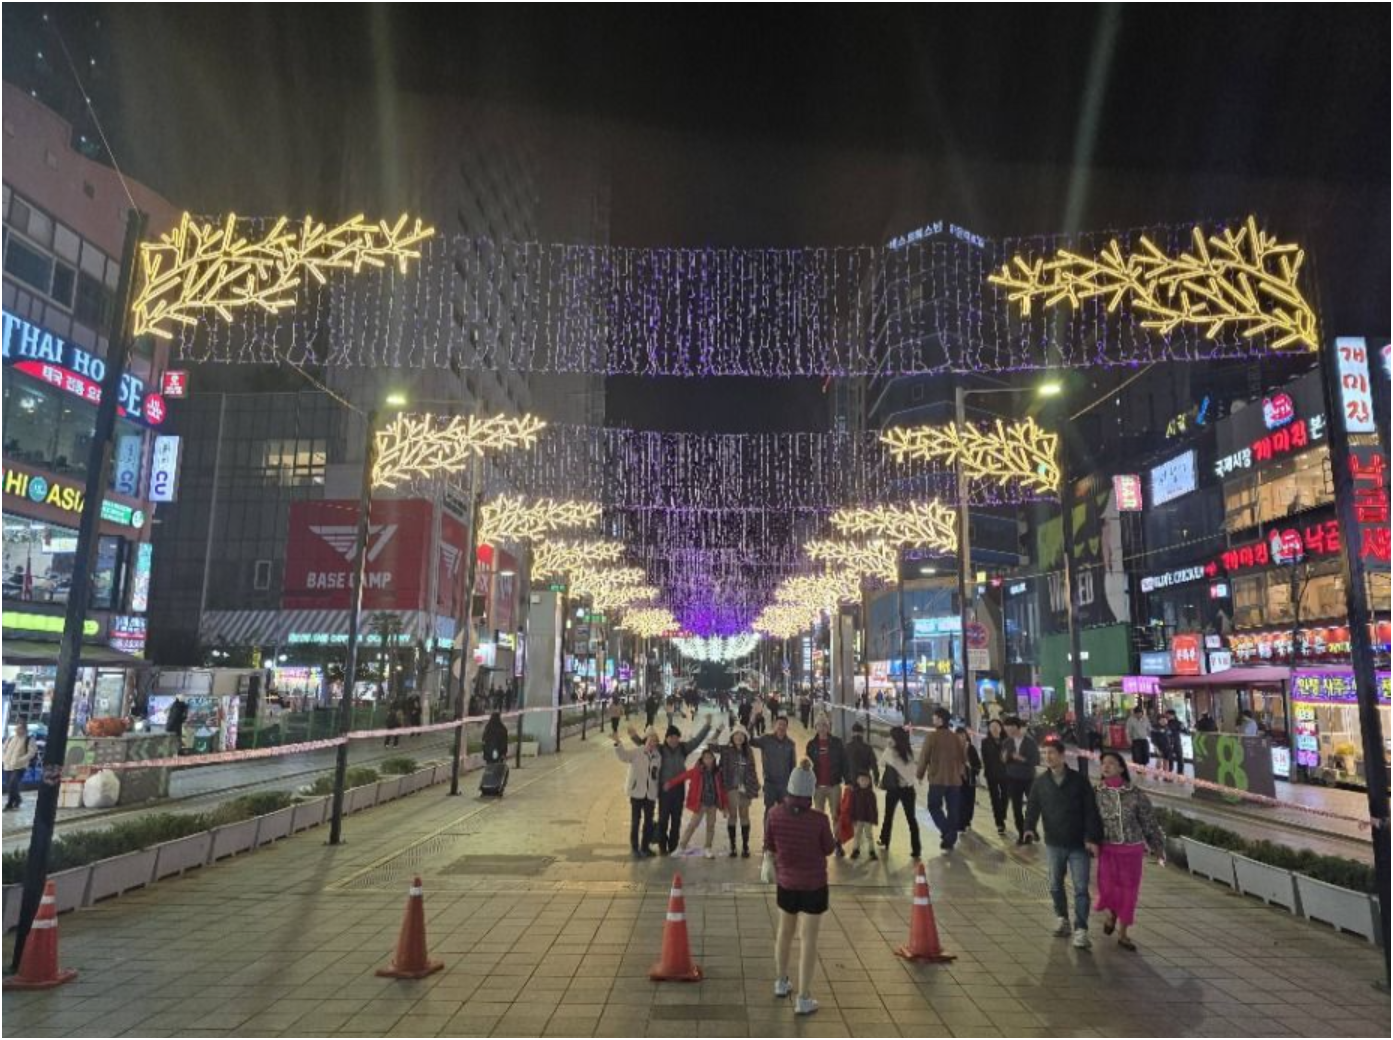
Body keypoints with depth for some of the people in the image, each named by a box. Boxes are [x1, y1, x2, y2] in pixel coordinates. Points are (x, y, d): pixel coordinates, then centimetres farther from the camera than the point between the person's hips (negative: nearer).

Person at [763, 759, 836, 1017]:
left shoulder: (775, 813, -16)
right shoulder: (819, 820, -24)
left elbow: (769, 847, -1)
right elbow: (828, 850, -8)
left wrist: (769, 864, 19)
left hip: (786, 882, 3)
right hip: (813, 884, -3)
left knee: (785, 932, 23)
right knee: (808, 940, 8)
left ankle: (781, 982, 42)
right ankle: (803, 999, 14)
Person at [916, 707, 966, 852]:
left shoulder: (932, 736, -10)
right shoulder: (955, 737, 5)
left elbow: (924, 757, -10)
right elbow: (964, 757, 10)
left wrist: (920, 774, 3)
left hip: (937, 779, -4)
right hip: (954, 779, 4)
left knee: (934, 806, 10)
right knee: (952, 810, 11)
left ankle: (945, 831, -11)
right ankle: (950, 840, 12)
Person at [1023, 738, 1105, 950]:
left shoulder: (1079, 781, -7)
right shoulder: (1040, 783, -1)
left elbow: (1091, 812, -8)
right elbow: (1033, 808, -2)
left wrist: (1092, 838, -15)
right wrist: (1029, 827, -21)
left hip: (1079, 844, -3)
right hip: (1054, 844, 3)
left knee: (1081, 888, -4)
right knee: (1055, 885, 15)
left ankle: (1081, 931, 0)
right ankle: (1061, 918, 35)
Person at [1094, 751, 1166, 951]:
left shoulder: (1136, 794, -7)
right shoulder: (1096, 793, -4)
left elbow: (1149, 822, 0)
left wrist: (1157, 848, 2)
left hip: (1132, 849, 0)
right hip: (1107, 848, 0)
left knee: (1128, 891, 6)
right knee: (1108, 889, -5)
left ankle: (1122, 934, 24)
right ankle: (1111, 914, 30)